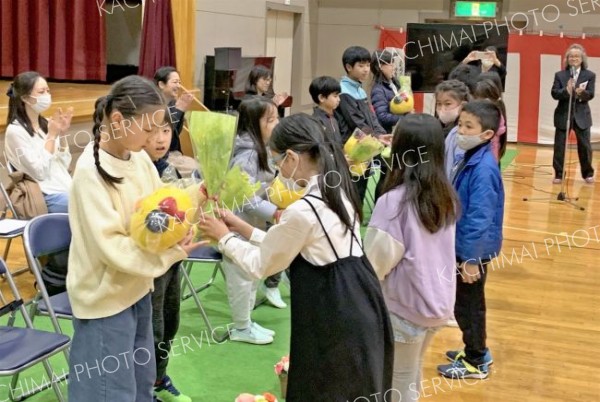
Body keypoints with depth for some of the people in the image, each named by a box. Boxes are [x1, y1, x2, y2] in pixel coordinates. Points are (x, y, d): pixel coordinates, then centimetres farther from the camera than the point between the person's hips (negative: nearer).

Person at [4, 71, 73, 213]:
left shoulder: (46, 124, 11)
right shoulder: (15, 131, -9)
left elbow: (64, 165, 10)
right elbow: (39, 172, -15)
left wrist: (62, 134, -2)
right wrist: (51, 135, -11)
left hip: (66, 188, 7)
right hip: (45, 197, -7)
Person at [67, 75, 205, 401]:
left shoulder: (140, 159, 0)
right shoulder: (90, 171, -23)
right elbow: (110, 246, -25)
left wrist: (198, 196, -9)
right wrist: (172, 253, -26)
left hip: (137, 288, 8)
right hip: (105, 298, -8)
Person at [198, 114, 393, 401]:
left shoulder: (302, 210, -22)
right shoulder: (338, 189, 6)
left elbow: (261, 265, -7)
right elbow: (283, 245, 14)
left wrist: (224, 238, 8)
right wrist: (243, 228, 15)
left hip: (333, 318, -9)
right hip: (359, 307, 9)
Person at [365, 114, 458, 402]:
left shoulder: (393, 201, -21)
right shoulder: (446, 196, -1)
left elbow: (378, 261, -18)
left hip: (406, 306, -6)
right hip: (438, 302, 6)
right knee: (413, 374, 22)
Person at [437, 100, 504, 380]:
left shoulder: (483, 168, -24)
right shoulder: (470, 160, 5)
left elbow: (480, 218, -26)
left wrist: (471, 258, -24)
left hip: (473, 250, -9)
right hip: (463, 245, 9)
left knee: (468, 305, 5)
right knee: (465, 304, 21)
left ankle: (476, 363, 21)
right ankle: (475, 351, 38)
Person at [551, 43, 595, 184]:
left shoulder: (590, 75, 3)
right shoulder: (560, 75, 4)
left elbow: (590, 94, -7)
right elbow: (554, 93, -6)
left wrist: (581, 93, -29)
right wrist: (566, 91, -26)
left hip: (582, 116, 0)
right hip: (563, 115, 0)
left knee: (584, 145, 5)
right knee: (559, 146, 1)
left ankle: (588, 173, 21)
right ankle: (559, 174, 11)